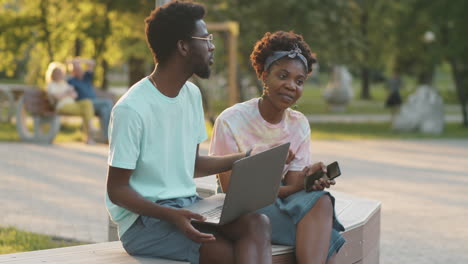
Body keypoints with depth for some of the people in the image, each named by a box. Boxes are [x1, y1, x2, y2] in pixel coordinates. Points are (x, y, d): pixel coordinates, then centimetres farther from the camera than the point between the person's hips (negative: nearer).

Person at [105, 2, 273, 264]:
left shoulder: (192, 94, 10)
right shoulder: (132, 109, -15)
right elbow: (117, 189, -13)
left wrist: (245, 158, 8)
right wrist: (169, 215, -28)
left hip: (189, 205, 7)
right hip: (145, 216, -7)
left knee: (257, 223, -24)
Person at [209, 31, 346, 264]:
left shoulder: (300, 125, 6)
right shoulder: (231, 121, -10)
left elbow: (291, 185, -1)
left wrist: (306, 182, -27)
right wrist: (296, 186, -24)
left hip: (283, 200, 5)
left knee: (320, 199, -29)